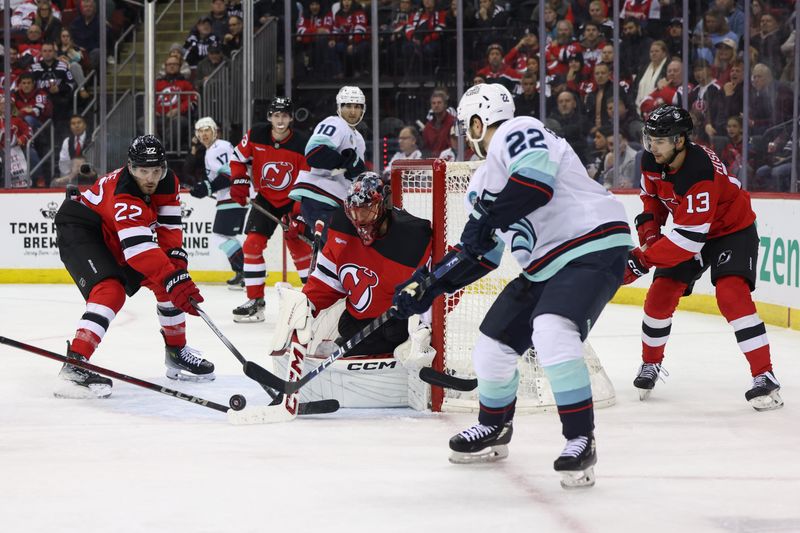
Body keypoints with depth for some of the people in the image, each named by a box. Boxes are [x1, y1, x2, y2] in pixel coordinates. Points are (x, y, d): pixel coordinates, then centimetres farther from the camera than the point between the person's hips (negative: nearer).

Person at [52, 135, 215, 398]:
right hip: (79, 231, -9)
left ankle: (177, 352, 24)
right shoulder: (123, 194, -36)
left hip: (113, 238, 9)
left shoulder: (168, 182, -11)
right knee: (110, 292, -31)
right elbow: (138, 248, -44)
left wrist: (176, 258, -21)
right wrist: (173, 279, -49)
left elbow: (169, 228, -5)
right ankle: (74, 365, -37)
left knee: (169, 283, 8)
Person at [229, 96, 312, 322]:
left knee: (299, 246, -8)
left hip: (292, 200, -3)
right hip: (265, 198, 3)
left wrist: (298, 215, -23)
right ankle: (255, 301, 0)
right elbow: (238, 158, 5)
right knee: (252, 244, -7)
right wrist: (239, 183, -9)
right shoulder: (256, 135, -12)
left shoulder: (302, 145, -19)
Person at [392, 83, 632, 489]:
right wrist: (428, 286, 15)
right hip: (543, 267, 10)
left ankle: (580, 439, -21)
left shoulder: (518, 133, -10)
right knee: (493, 346, 10)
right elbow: (479, 254, 22)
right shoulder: (483, 182, 18)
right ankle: (494, 429, 36)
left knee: (552, 332, -31)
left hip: (593, 246, -10)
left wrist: (488, 219, -23)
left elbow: (537, 181, -29)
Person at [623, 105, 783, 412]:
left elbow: (689, 238, -38)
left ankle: (765, 378, -23)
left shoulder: (700, 173, -38)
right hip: (687, 226, 7)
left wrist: (642, 260, -37)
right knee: (660, 295, 1)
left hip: (732, 228, -7)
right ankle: (650, 364, 25)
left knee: (732, 296, -25)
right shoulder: (651, 161, -14)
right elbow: (652, 197, 10)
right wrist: (649, 232, -6)